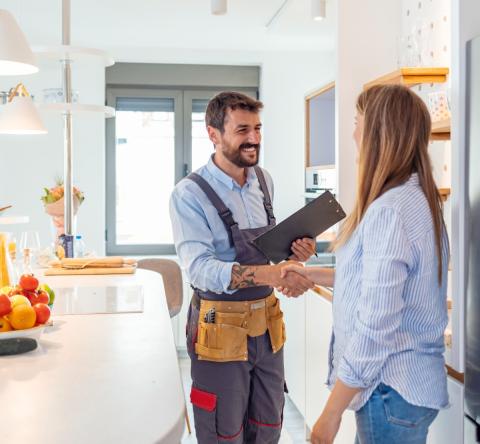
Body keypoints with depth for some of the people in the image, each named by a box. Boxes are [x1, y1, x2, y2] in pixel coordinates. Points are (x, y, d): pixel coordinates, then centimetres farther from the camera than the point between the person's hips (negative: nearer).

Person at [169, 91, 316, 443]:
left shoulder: (264, 181, 6)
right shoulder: (190, 194, -16)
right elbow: (199, 267, -27)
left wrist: (293, 251, -5)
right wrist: (267, 274, -40)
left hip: (267, 324, 6)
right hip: (221, 328, -6)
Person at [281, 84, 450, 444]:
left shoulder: (389, 211, -24)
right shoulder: (417, 198, 6)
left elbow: (374, 329, -26)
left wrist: (331, 413, -18)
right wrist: (314, 275, 20)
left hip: (392, 390, -9)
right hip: (412, 380, 9)